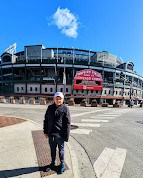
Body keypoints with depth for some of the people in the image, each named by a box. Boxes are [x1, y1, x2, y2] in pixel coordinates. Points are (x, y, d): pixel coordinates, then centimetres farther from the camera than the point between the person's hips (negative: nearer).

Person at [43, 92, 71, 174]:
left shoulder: (65, 109, -9)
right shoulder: (50, 108, 3)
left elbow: (68, 123, -8)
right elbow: (46, 120, 10)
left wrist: (66, 136, -10)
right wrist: (45, 132, 9)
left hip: (60, 135, -3)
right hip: (51, 134, 4)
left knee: (61, 149, 14)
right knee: (52, 149, 20)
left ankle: (62, 164, 38)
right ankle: (53, 163, 43)